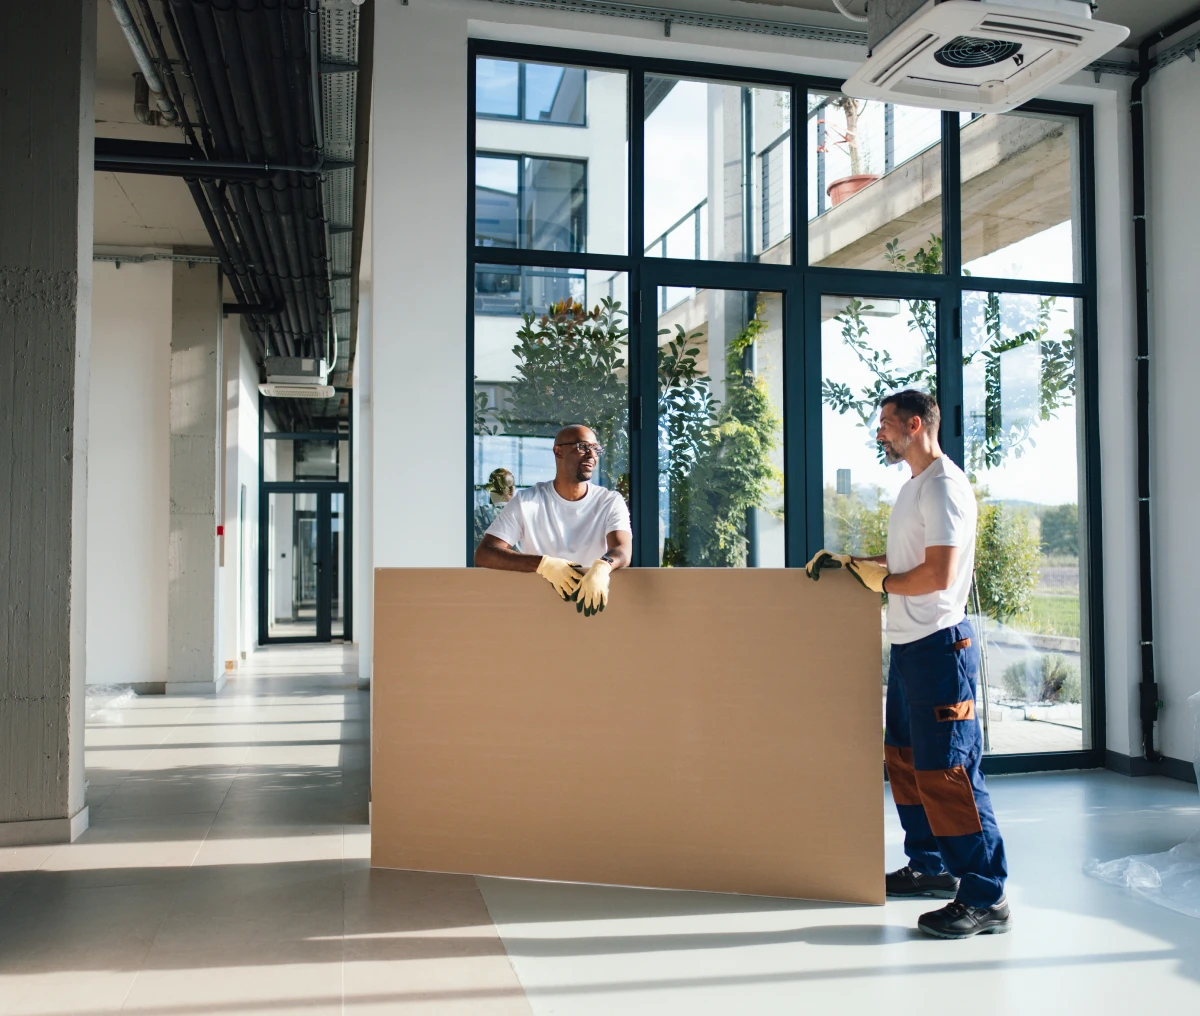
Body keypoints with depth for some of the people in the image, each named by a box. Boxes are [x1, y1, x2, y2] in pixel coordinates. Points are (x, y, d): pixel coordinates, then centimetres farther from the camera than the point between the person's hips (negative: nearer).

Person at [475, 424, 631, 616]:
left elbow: (623, 550, -13)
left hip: (594, 611, 1)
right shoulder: (526, 501, 0)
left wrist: (602, 566, -37)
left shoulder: (610, 502, 4)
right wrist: (544, 564, -24)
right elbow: (482, 555, -9)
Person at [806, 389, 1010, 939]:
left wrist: (880, 581, -9)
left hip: (939, 645, -11)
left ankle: (985, 898, -2)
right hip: (908, 645, 11)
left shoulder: (944, 485, -14)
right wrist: (849, 560, 18)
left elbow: (938, 573, -23)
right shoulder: (913, 486, 18)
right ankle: (930, 867, 30)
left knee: (946, 770, -9)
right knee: (905, 759, 17)